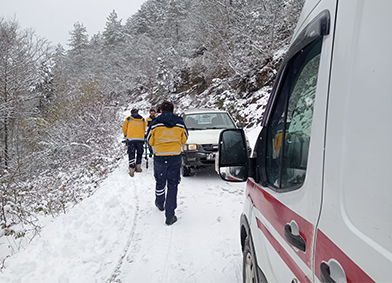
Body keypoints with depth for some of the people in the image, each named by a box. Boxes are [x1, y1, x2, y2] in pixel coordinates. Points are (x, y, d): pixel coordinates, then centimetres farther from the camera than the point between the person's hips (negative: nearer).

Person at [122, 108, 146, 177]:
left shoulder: (128, 119, 8)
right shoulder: (142, 119, 13)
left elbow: (124, 128, 15)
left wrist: (126, 136, 33)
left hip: (131, 139, -1)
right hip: (140, 139, 2)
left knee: (131, 154, 3)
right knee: (139, 153, 19)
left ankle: (132, 170, -4)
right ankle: (138, 167, 22)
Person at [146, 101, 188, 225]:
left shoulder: (155, 123, -5)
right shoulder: (180, 122, 0)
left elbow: (150, 141, 4)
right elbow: (184, 140, 11)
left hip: (160, 157, 0)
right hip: (175, 157, 1)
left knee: (160, 182, 22)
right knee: (173, 185, 6)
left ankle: (160, 203, 45)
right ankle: (170, 215, 3)